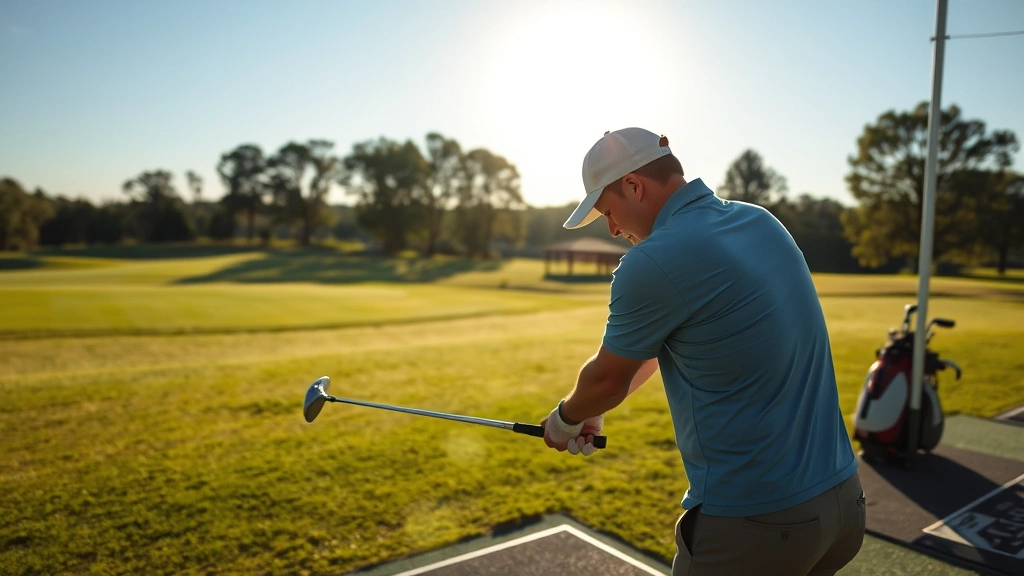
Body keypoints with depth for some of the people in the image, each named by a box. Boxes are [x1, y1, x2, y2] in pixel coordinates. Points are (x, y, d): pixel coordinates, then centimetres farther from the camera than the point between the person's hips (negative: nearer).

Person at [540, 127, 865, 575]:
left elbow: (608, 378, -4)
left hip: (753, 522, -7)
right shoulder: (760, 221, 5)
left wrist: (565, 419, 17)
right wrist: (590, 411, 21)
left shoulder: (651, 263, -21)